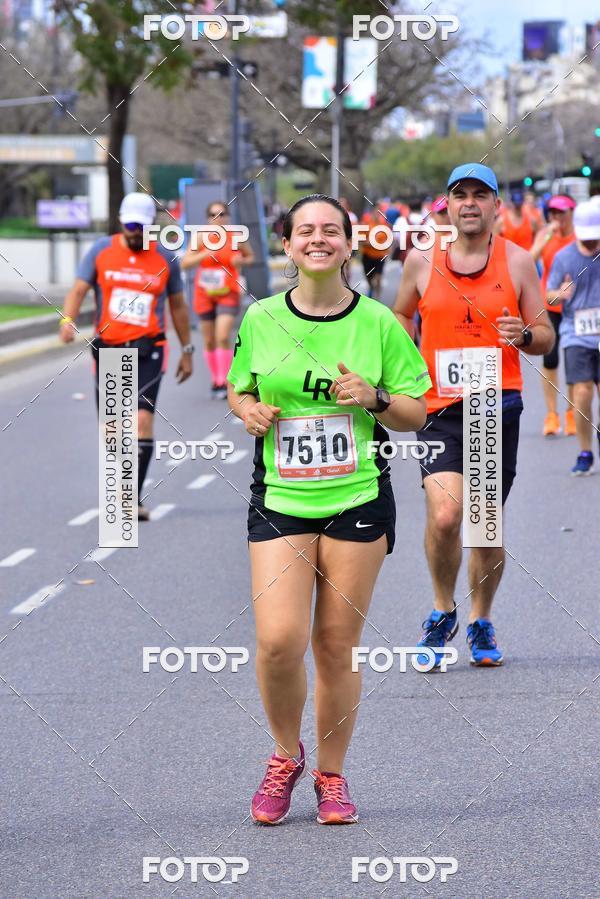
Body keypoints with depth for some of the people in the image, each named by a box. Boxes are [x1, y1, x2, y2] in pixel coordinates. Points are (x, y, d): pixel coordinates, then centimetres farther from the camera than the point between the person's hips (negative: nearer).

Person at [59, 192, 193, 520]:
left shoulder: (165, 258, 4)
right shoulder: (102, 250, 3)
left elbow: (178, 306, 14)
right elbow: (79, 289, -3)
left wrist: (186, 350, 15)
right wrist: (67, 320, -22)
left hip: (147, 351, -2)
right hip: (107, 348, 2)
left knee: (143, 419, -16)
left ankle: (134, 497, -14)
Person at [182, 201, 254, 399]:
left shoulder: (236, 238, -5)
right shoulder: (201, 238, -6)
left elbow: (250, 256, 12)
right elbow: (184, 263, -10)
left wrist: (241, 261, -11)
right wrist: (203, 255, -25)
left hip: (228, 294, -2)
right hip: (204, 294, 2)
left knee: (223, 337, -18)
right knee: (209, 342, 9)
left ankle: (224, 383, -14)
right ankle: (215, 380, 26)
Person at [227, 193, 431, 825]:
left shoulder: (378, 322, 2)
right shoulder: (261, 319, 4)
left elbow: (416, 414, 7)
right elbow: (238, 391, 18)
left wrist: (374, 398, -12)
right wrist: (249, 411, -4)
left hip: (358, 498, 0)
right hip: (280, 498, 0)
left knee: (338, 647, 2)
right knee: (279, 640, -13)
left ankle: (331, 774, 20)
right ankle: (285, 755, 14)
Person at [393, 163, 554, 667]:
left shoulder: (518, 261, 3)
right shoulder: (422, 260, 4)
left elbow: (546, 338, 8)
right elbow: (401, 318, 21)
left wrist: (523, 335, -14)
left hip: (499, 405, 1)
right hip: (440, 409, -1)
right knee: (444, 516, -18)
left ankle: (481, 623, 28)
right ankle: (443, 611, 6)